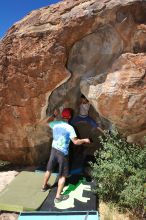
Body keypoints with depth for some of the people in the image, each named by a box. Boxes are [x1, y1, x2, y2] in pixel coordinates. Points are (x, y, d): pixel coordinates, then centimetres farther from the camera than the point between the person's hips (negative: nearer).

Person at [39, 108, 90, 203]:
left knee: (49, 169, 25)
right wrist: (84, 140, -5)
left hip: (54, 150, 6)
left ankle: (44, 186, 45)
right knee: (63, 175, 8)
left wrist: (54, 115, 20)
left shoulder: (55, 123, -3)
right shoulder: (70, 128, -18)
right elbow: (76, 142, -22)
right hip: (63, 153, -5)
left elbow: (44, 122, 14)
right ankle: (58, 196, 15)